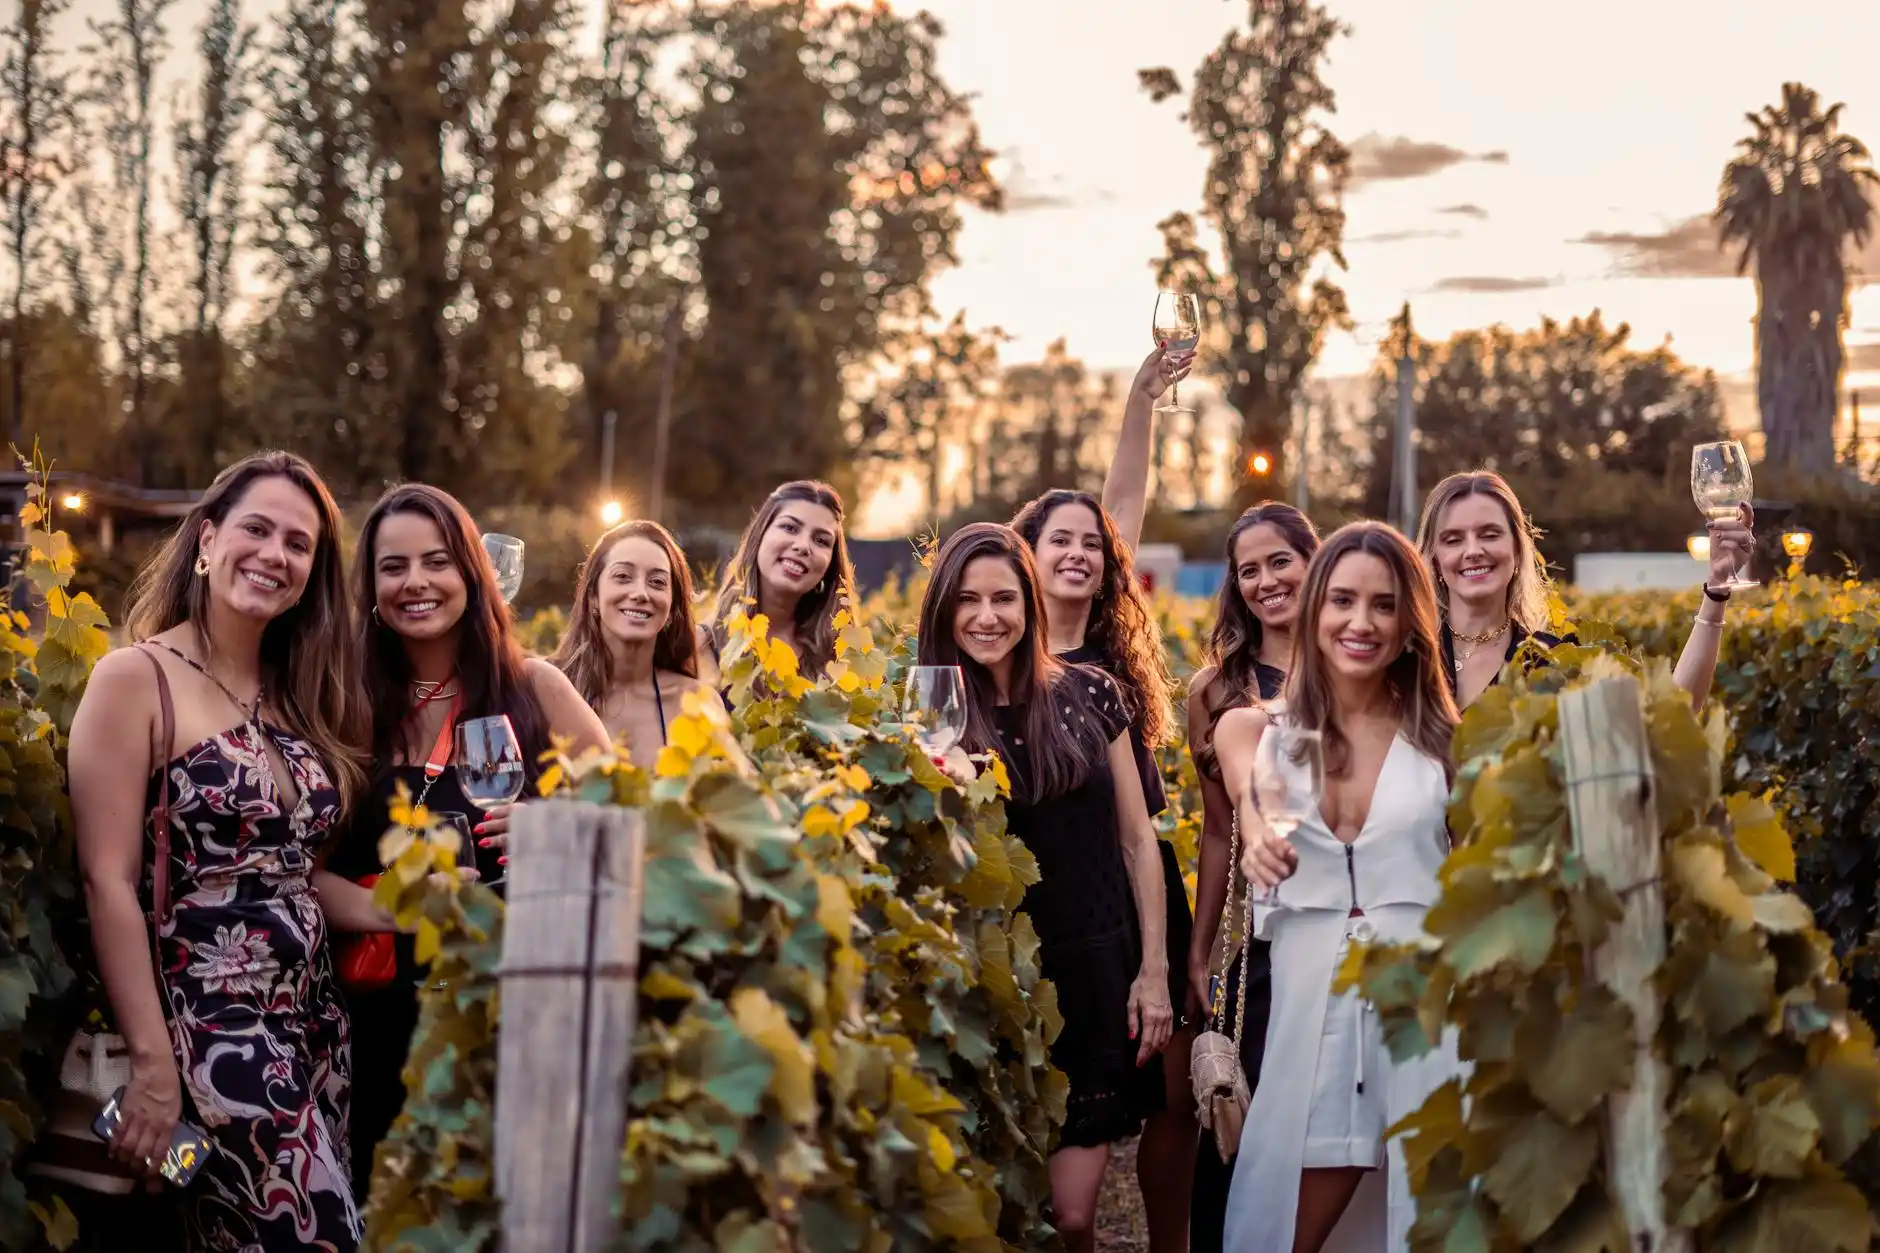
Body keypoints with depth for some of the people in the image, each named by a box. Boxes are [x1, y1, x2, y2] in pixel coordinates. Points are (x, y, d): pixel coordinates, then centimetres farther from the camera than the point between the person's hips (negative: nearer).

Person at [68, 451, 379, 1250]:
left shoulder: (297, 696, 13)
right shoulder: (135, 680, -7)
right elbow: (108, 883, -13)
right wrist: (152, 1059, -18)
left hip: (310, 1020, 7)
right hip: (207, 1024, -7)